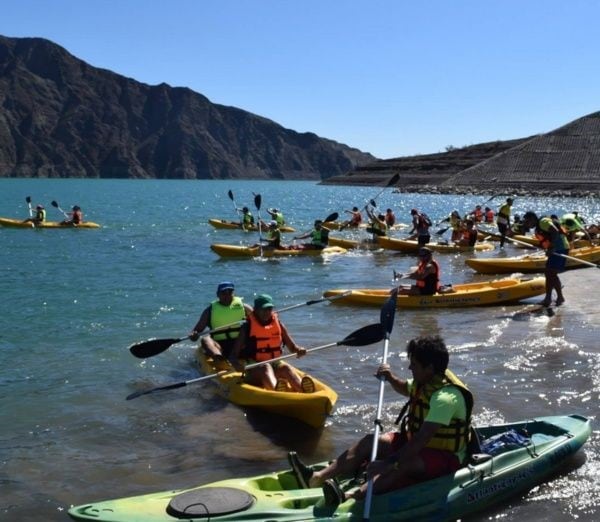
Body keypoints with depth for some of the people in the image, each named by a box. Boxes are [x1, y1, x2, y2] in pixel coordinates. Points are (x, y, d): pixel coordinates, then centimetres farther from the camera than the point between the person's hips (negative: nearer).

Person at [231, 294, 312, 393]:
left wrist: (298, 350, -15)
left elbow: (292, 347, 10)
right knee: (266, 367, -35)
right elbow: (235, 354, -6)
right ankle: (275, 389, -69)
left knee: (286, 368, -28)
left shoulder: (278, 325, 9)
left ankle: (302, 389, -60)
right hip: (254, 368, -3)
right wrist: (237, 364, -29)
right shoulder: (248, 327, -2)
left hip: (274, 364, 3)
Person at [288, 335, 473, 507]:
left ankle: (349, 497, -56)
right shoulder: (427, 380, 1)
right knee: (370, 441, -3)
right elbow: (406, 389, 25)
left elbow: (422, 439, -37)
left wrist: (390, 462, -41)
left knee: (400, 465, -36)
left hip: (445, 457, -9)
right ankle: (317, 478, -12)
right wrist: (391, 378, 3)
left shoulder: (445, 396, -28)